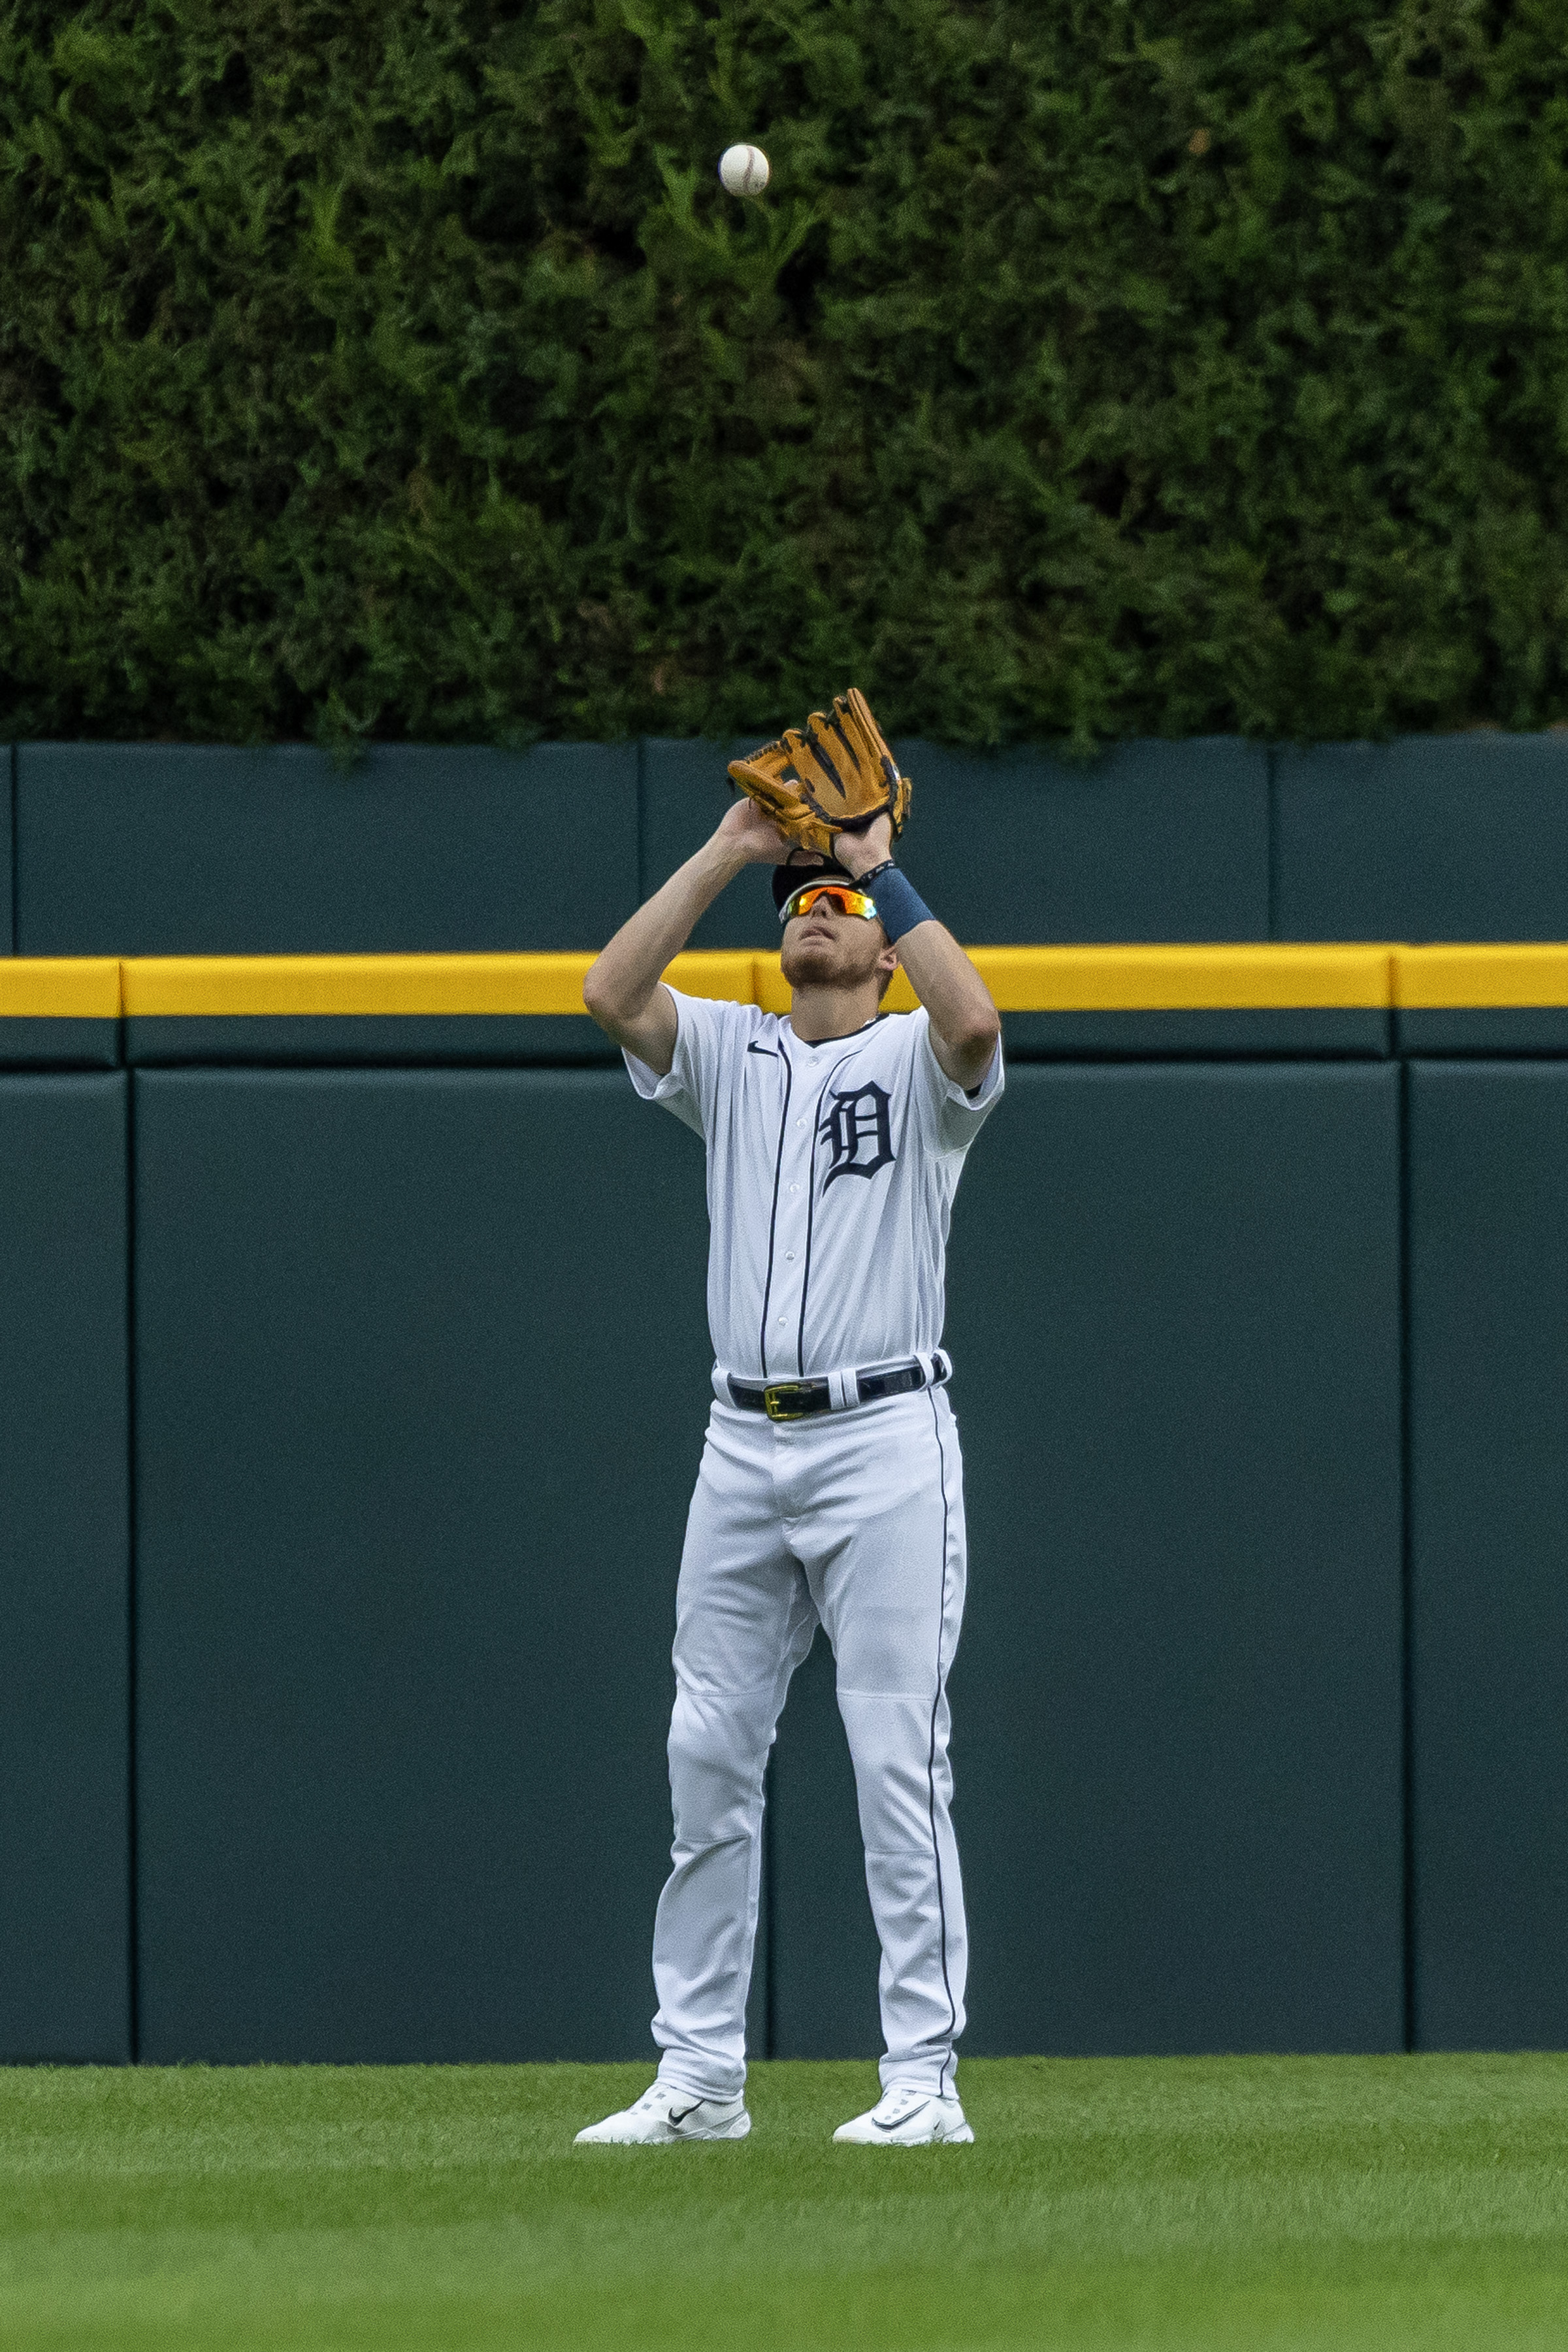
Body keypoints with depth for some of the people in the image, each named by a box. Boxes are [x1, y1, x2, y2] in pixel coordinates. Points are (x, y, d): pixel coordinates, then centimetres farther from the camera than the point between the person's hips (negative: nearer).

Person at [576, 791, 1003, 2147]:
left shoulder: (916, 1060, 3)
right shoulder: (729, 1055, 15)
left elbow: (975, 1022, -21)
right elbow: (611, 993, -2)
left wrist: (885, 868, -12)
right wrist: (730, 851, -1)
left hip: (885, 1440, -5)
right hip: (745, 1446, 5)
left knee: (899, 1759, -7)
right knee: (708, 1755, 4)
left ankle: (925, 2078, -6)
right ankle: (699, 2076, 10)